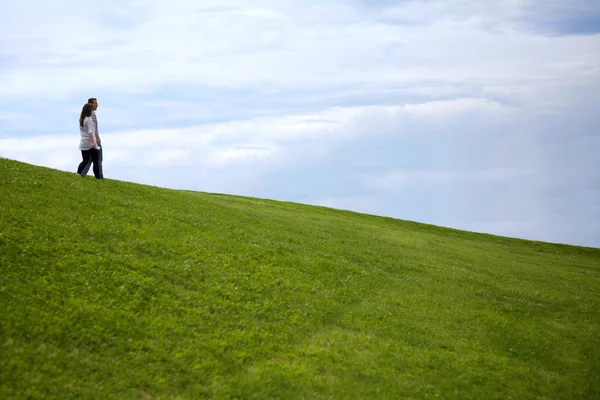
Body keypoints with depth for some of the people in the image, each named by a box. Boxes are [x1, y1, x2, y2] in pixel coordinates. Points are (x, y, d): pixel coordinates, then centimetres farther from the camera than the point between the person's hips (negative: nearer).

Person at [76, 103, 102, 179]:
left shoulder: (81, 119, 9)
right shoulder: (89, 119, -13)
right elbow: (90, 131, -21)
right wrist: (93, 142, -25)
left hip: (83, 143, 7)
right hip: (90, 143, -7)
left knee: (85, 160, 13)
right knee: (95, 162, 1)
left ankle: (78, 173, -3)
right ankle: (98, 177, 2)